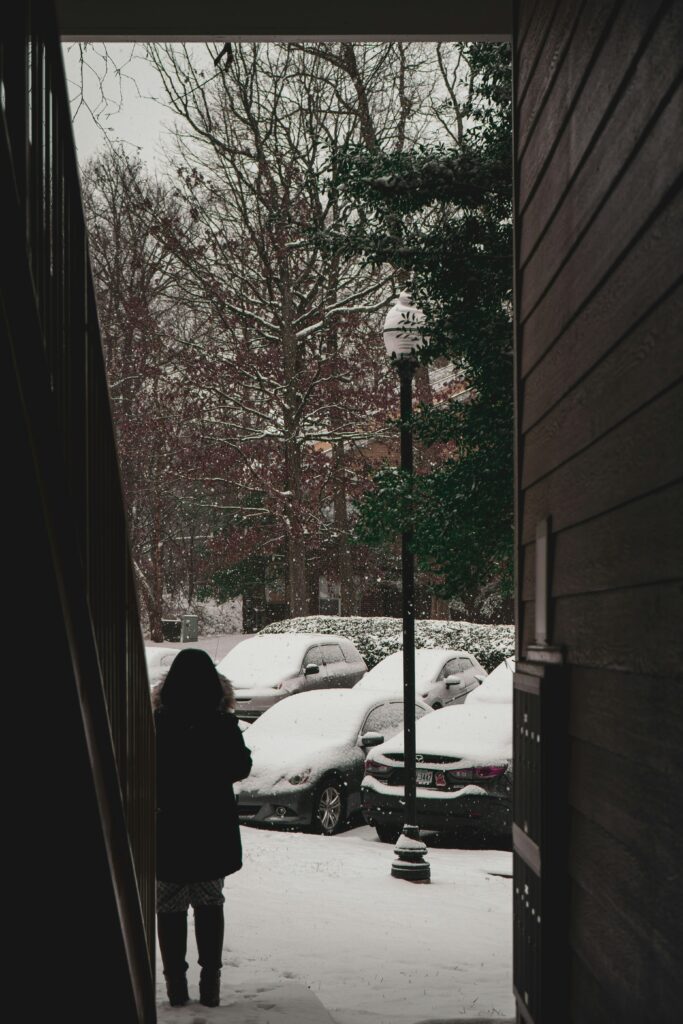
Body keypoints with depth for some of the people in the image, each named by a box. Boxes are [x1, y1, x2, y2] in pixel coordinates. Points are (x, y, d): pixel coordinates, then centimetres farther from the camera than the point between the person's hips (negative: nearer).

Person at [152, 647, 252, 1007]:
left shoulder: (157, 726, -12)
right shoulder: (222, 726, -9)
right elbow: (240, 767, 3)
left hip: (167, 833, -1)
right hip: (213, 833, 1)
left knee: (169, 907, 10)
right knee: (209, 904, 13)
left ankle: (176, 984, 9)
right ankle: (210, 984, 11)